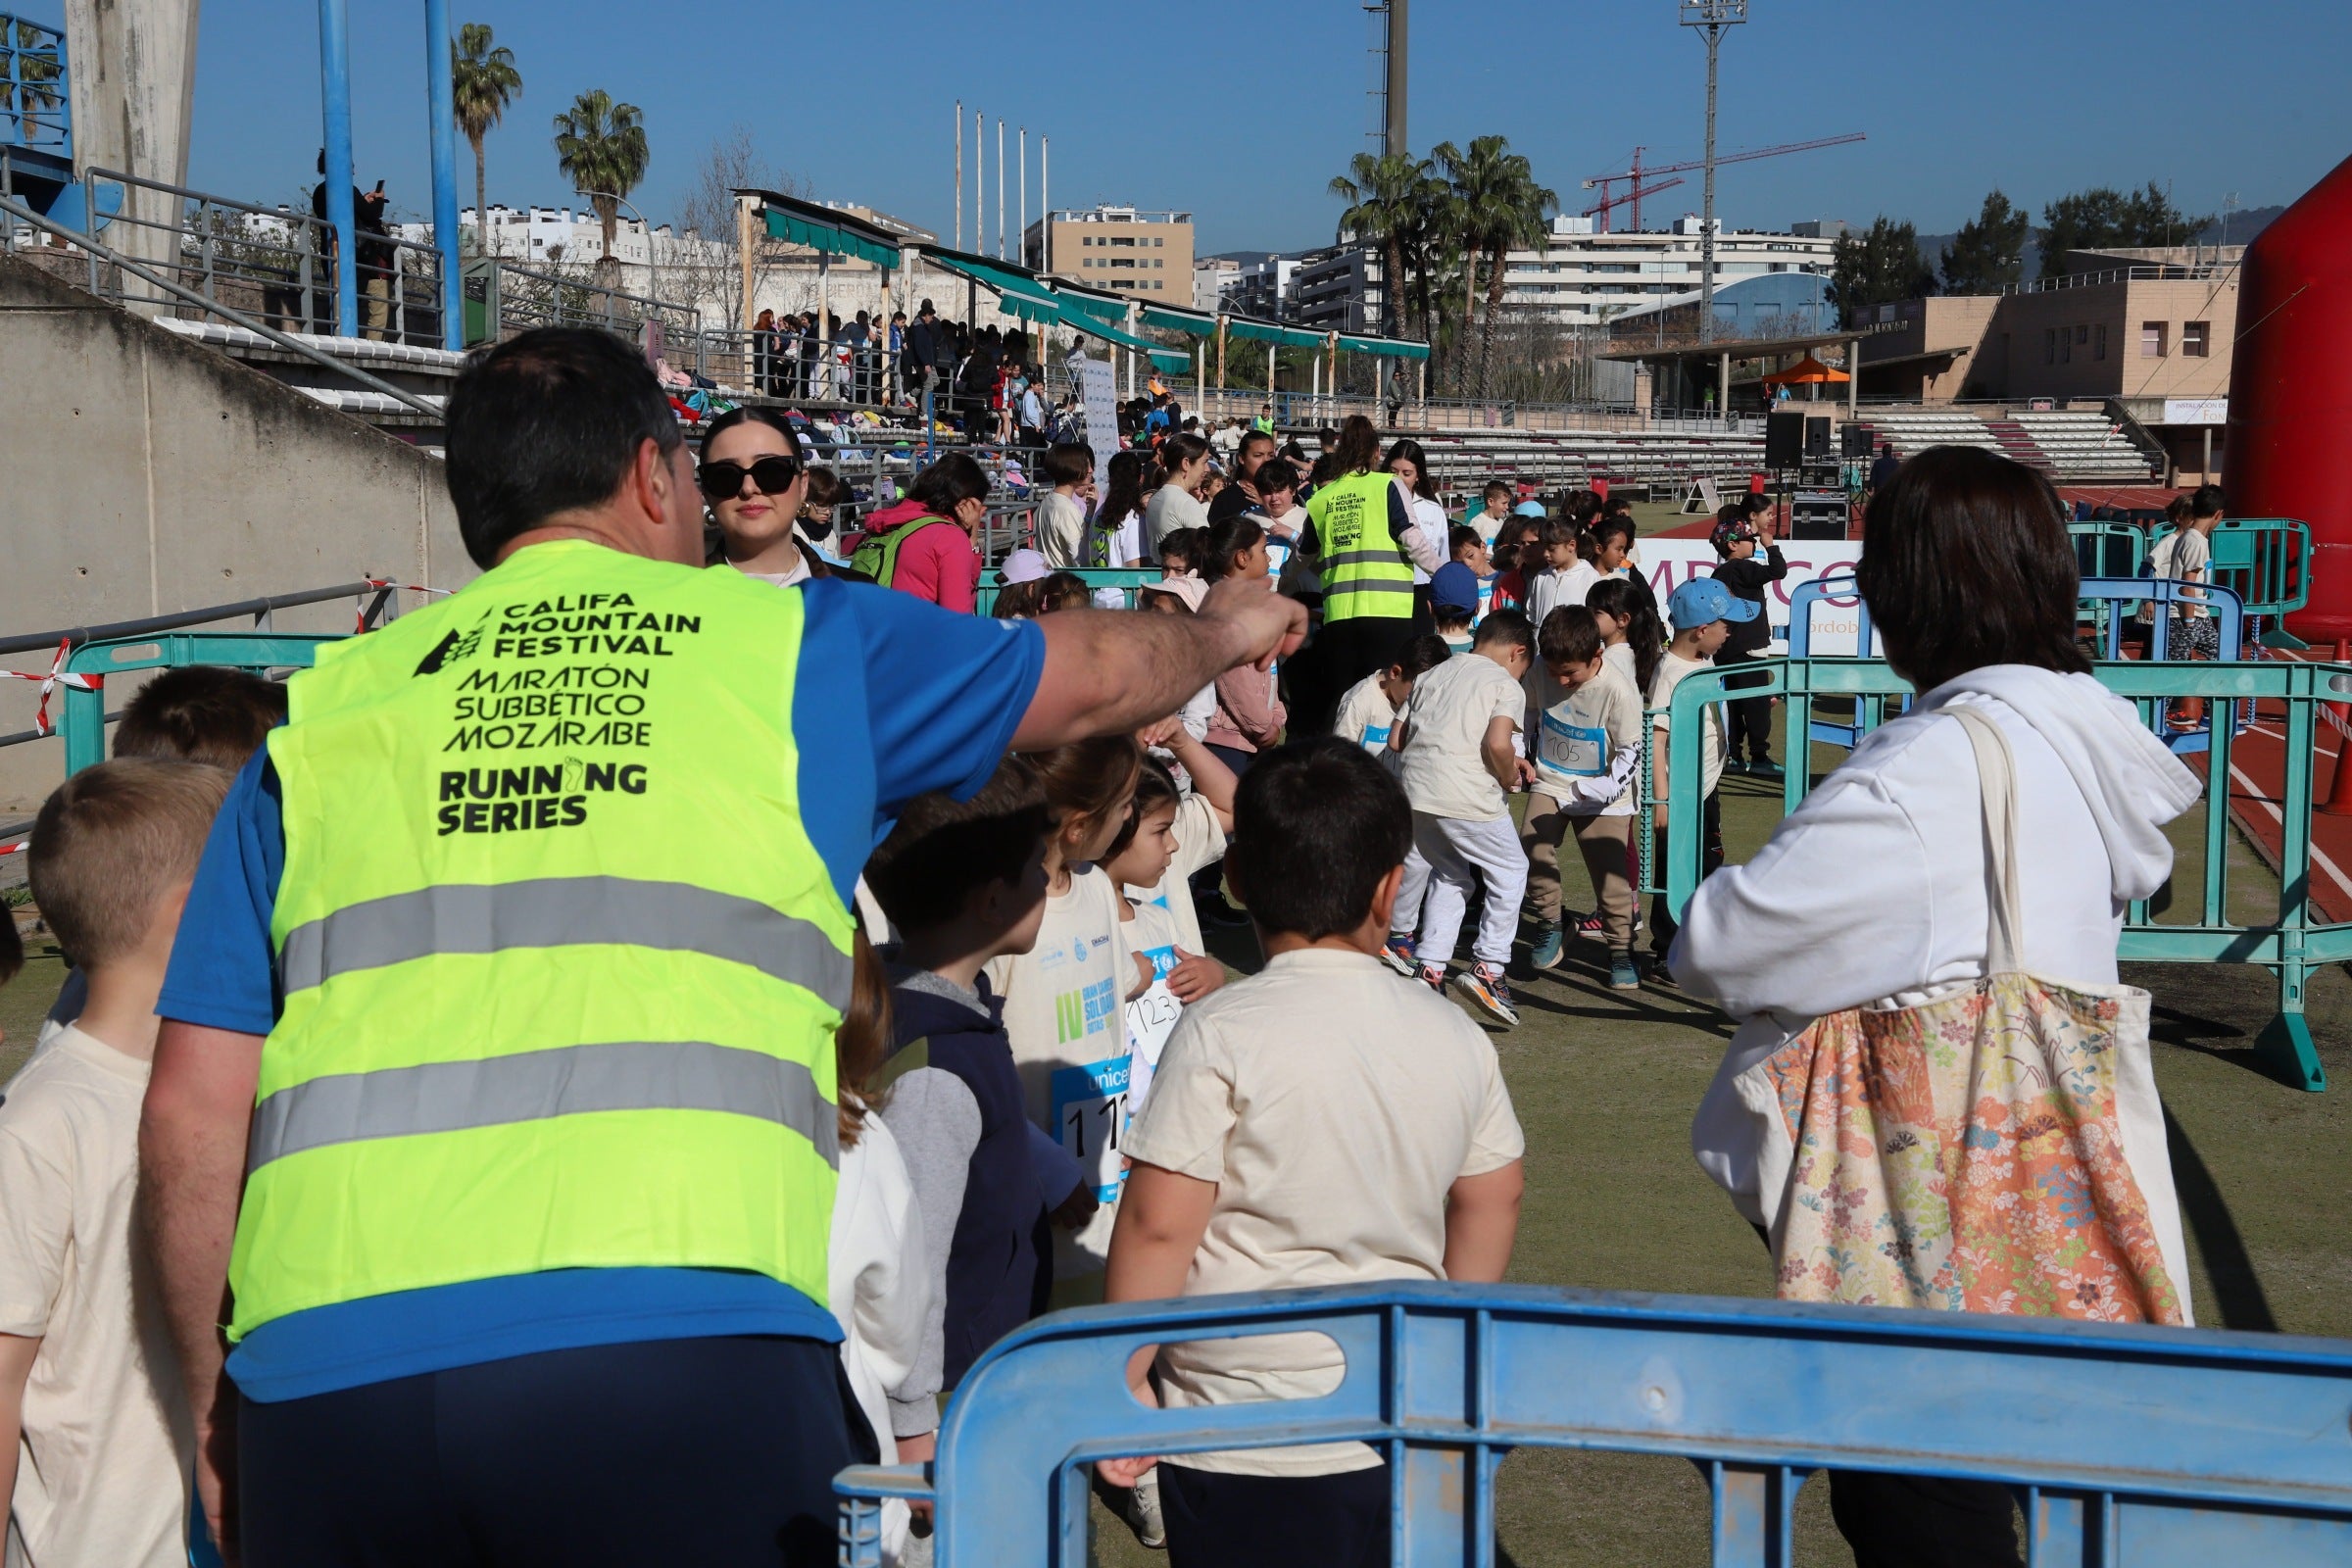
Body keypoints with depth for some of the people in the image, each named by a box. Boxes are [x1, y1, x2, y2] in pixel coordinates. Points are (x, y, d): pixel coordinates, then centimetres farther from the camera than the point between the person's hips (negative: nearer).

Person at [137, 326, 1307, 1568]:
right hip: (675, 1330, -3)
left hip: (320, 1365, 4)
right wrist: (1224, 629, 53)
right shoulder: (791, 641, 14)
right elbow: (1093, 676, 31)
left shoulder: (320, 714, 17)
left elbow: (191, 1108, 14)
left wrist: (217, 1415, 24)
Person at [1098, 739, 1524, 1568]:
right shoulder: (1455, 1037, 0)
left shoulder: (1219, 1036, -15)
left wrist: (1123, 1375, -4)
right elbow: (1493, 1197, 11)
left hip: (1244, 1436, -5)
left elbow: (1158, 1224, -16)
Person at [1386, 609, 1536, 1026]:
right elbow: (1498, 743, -16)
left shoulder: (1433, 675, 20)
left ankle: (1430, 969, 15)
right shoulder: (1506, 685, 2)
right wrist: (1509, 776, 2)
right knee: (1510, 871, 13)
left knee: (1449, 875, 22)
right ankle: (1488, 966, 4)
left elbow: (1396, 739, 18)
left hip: (1414, 788, 6)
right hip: (1467, 797, -6)